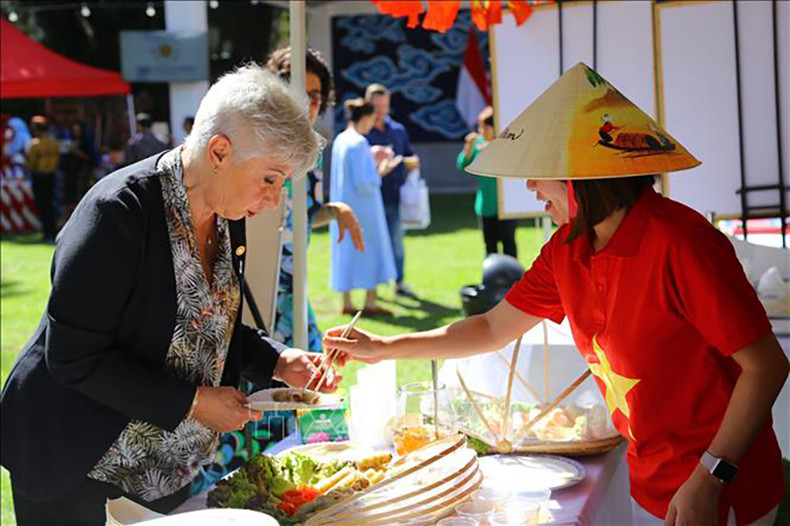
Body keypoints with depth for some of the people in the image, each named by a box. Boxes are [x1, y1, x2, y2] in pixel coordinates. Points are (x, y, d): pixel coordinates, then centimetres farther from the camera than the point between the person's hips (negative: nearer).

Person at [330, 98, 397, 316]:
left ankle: (346, 302, 16)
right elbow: (363, 182, -22)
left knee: (346, 252, 11)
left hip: (344, 206, 8)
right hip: (362, 208, -8)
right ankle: (369, 302, 8)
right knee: (370, 251, 4)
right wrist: (380, 172, -6)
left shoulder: (340, 140, 7)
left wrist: (373, 159, 16)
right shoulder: (359, 143, -19)